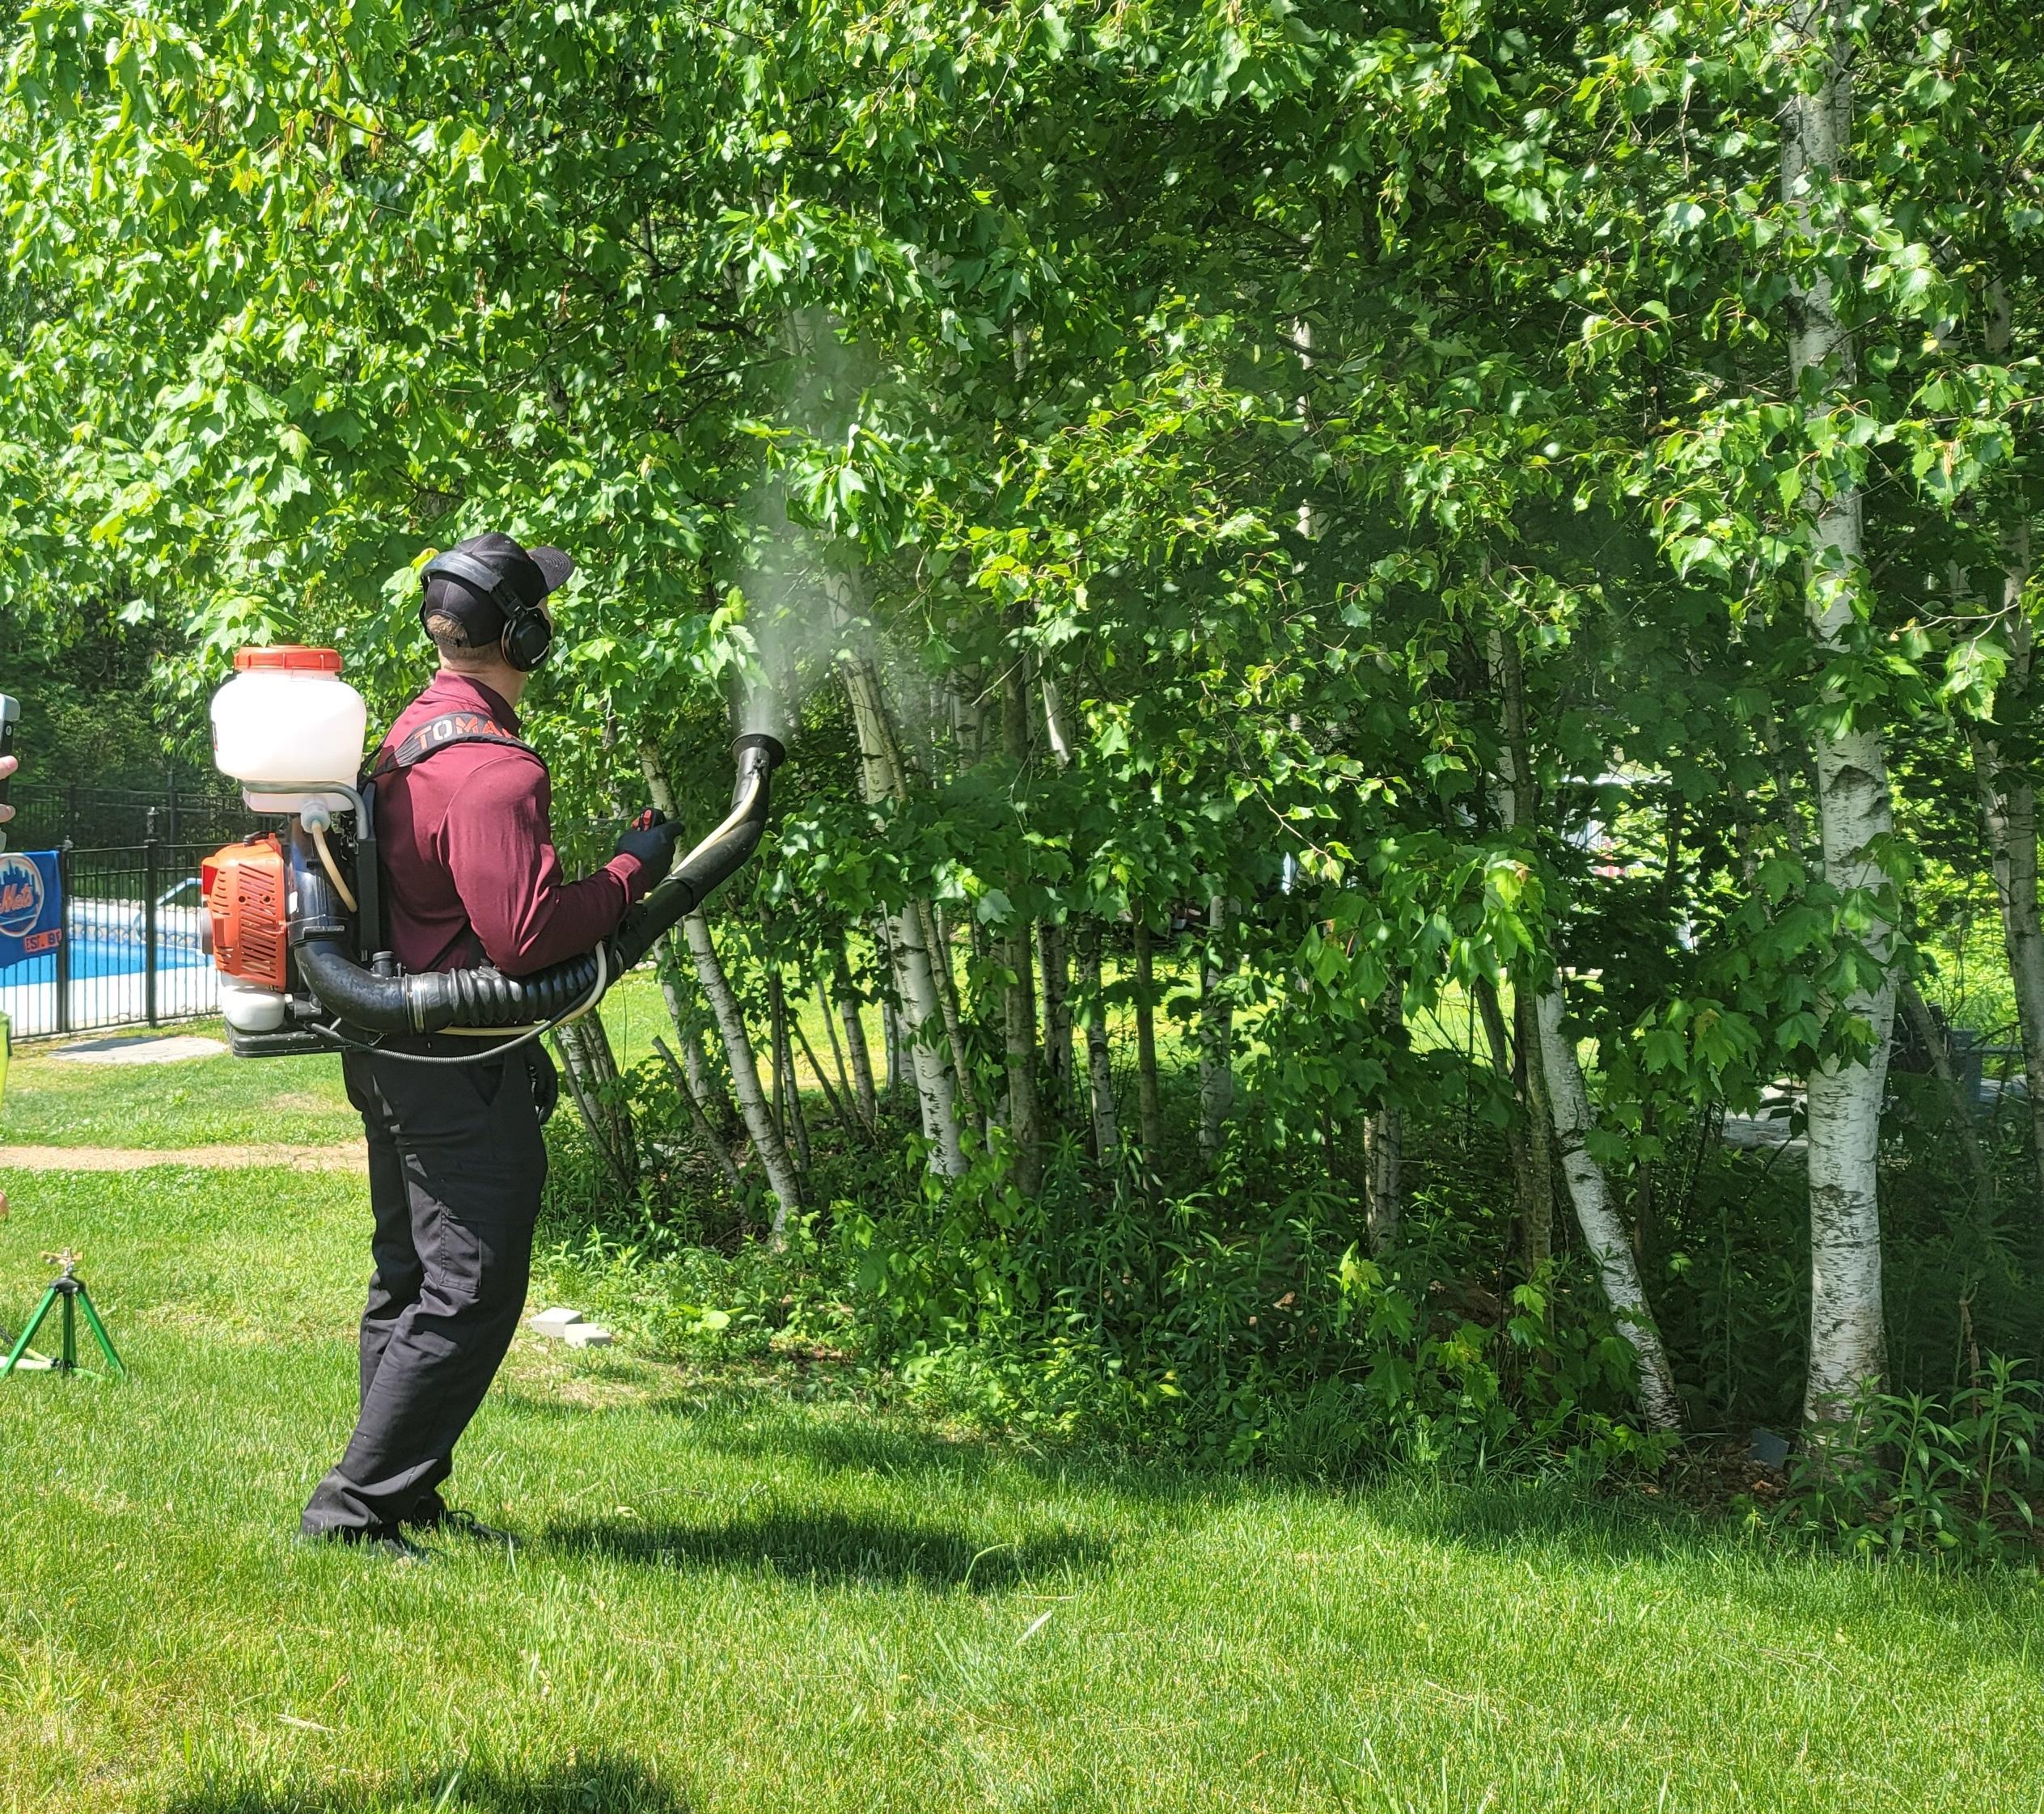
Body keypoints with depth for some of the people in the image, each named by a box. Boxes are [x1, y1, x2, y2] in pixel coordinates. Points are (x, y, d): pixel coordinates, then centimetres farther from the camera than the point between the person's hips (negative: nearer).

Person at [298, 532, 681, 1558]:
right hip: (460, 1067, -10)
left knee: (410, 1281, 16)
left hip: (391, 1050, 10)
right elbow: (525, 935, -25)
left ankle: (405, 1499, 24)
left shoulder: (410, 736, 10)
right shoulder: (494, 770, -22)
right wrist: (632, 870, -15)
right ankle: (352, 1510, -4)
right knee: (467, 1296, -5)